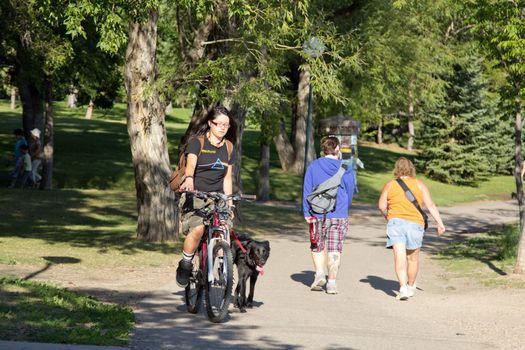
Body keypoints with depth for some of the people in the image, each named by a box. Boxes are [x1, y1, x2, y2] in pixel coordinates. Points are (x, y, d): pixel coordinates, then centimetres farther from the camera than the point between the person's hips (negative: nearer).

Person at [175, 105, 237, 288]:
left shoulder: (229, 148, 14)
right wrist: (188, 179, -41)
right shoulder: (196, 142, -2)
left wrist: (229, 202, 9)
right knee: (197, 229, -29)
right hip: (195, 196, -5)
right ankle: (185, 265, -7)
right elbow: (190, 164, -20)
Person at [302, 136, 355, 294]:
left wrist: (307, 213, 0)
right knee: (335, 250, 2)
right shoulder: (345, 169, -1)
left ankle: (320, 274, 2)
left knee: (317, 246, 17)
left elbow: (307, 190, -2)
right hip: (339, 215, -1)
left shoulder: (313, 167, 0)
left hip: (318, 215, 1)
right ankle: (332, 282, -1)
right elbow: (350, 192, 9)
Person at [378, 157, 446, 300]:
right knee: (413, 257, 18)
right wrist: (440, 223, -3)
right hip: (415, 223, 2)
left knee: (400, 256, -10)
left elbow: (382, 206, 4)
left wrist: (388, 217, 24)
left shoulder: (390, 185, 4)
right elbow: (430, 205, -2)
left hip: (396, 222, -2)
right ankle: (411, 286, 35)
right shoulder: (419, 185, 6)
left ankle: (403, 287, -26)